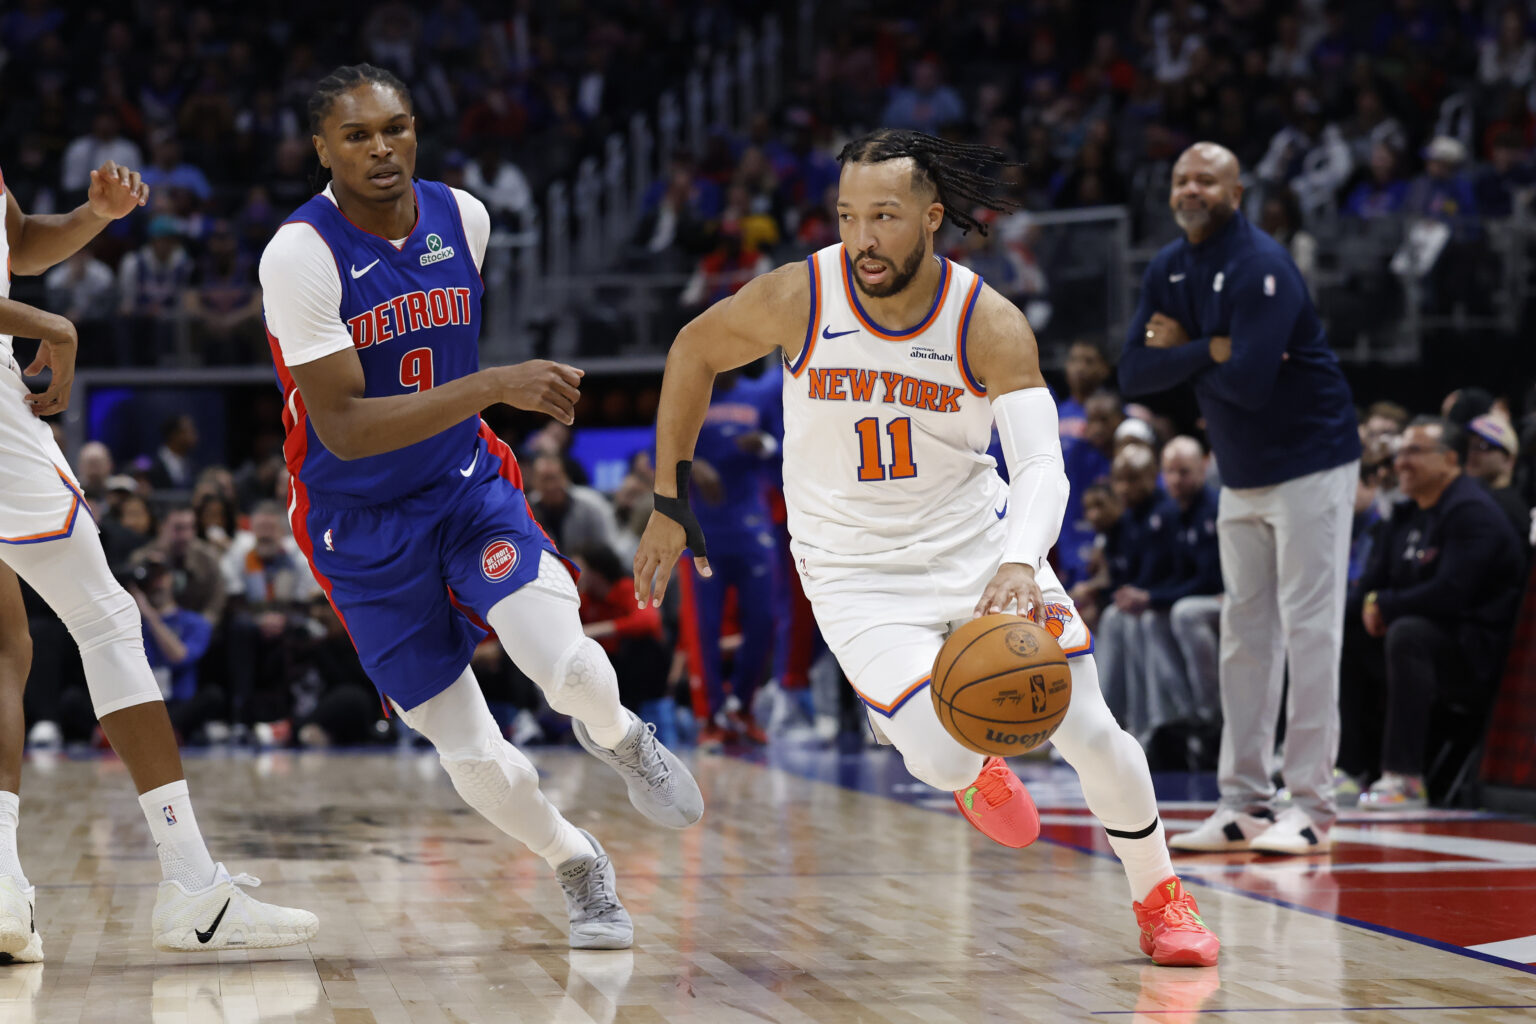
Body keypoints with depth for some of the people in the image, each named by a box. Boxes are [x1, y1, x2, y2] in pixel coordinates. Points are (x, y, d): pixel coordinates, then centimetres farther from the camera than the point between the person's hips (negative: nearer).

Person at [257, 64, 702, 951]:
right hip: (365, 528, -2)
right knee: (474, 760, 0)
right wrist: (497, 386, -33)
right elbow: (343, 429, -27)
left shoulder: (464, 218, -4)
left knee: (570, 665, -25)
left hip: (469, 487, 3)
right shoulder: (301, 255, -21)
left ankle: (616, 737, 12)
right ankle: (580, 868, 30)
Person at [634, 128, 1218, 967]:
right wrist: (670, 504, 1)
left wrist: (1019, 565, -52)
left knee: (1088, 731, -4)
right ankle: (975, 772, 21)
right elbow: (694, 351, 1)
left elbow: (1042, 466, -31)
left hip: (979, 540, 1)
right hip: (856, 570, -1)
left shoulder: (991, 324, -20)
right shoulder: (799, 298, -19)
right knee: (941, 757, -20)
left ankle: (1160, 899, 22)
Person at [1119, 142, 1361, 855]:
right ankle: (1242, 805, 13)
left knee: (1308, 632, -8)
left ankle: (1311, 808, -8)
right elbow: (1134, 375, -3)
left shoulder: (1261, 266, -18)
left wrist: (1181, 351, -11)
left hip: (1309, 466, -8)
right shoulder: (1168, 271, 6)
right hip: (1241, 476, 8)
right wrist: (1212, 350, -17)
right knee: (1244, 636, 8)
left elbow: (1250, 381, -27)